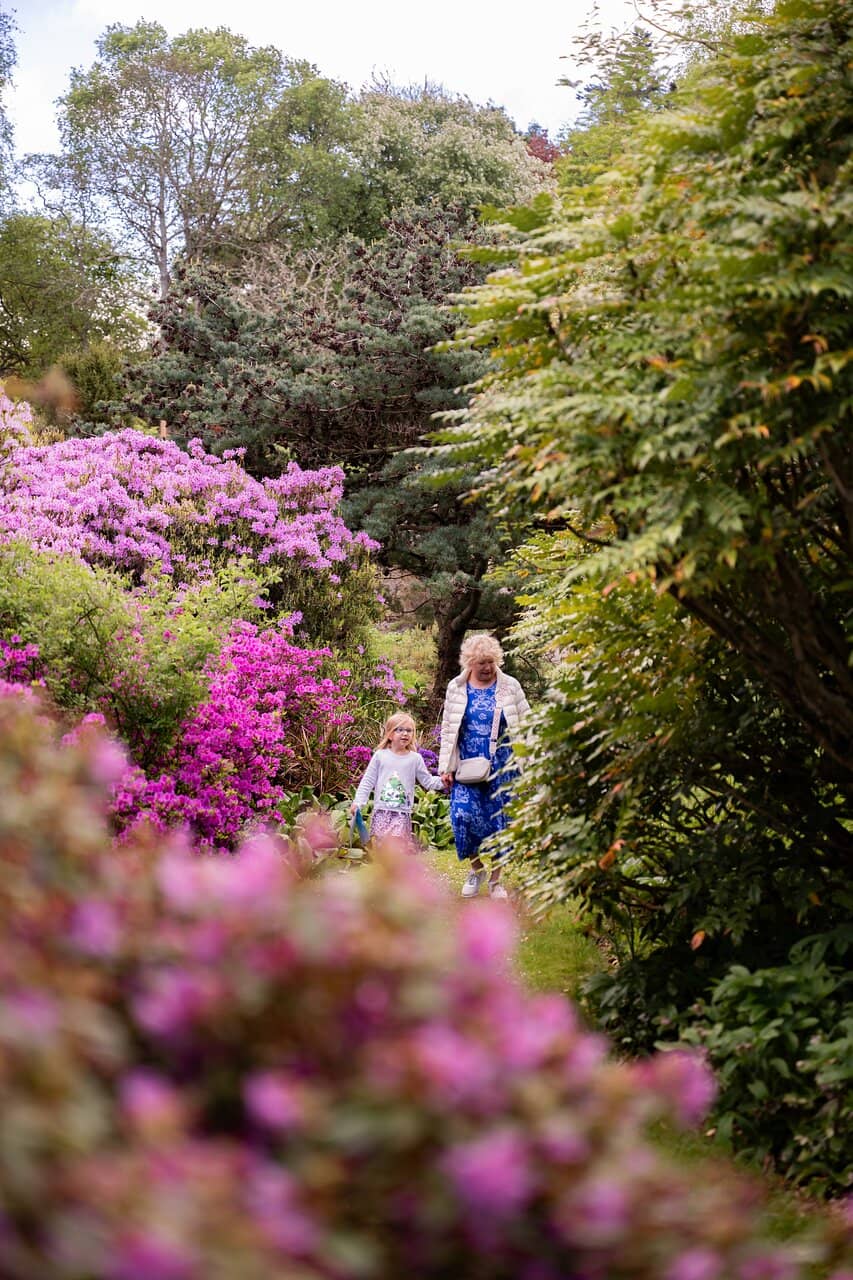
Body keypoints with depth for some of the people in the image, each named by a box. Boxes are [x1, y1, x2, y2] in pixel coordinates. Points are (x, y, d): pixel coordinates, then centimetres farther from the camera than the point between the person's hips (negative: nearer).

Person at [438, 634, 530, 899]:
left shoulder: (510, 687, 1)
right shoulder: (456, 688, 5)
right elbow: (447, 729, 9)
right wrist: (445, 767, 4)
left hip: (502, 767, 0)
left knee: (500, 820, 1)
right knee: (463, 815, -14)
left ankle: (495, 879, 18)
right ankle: (476, 869, 10)